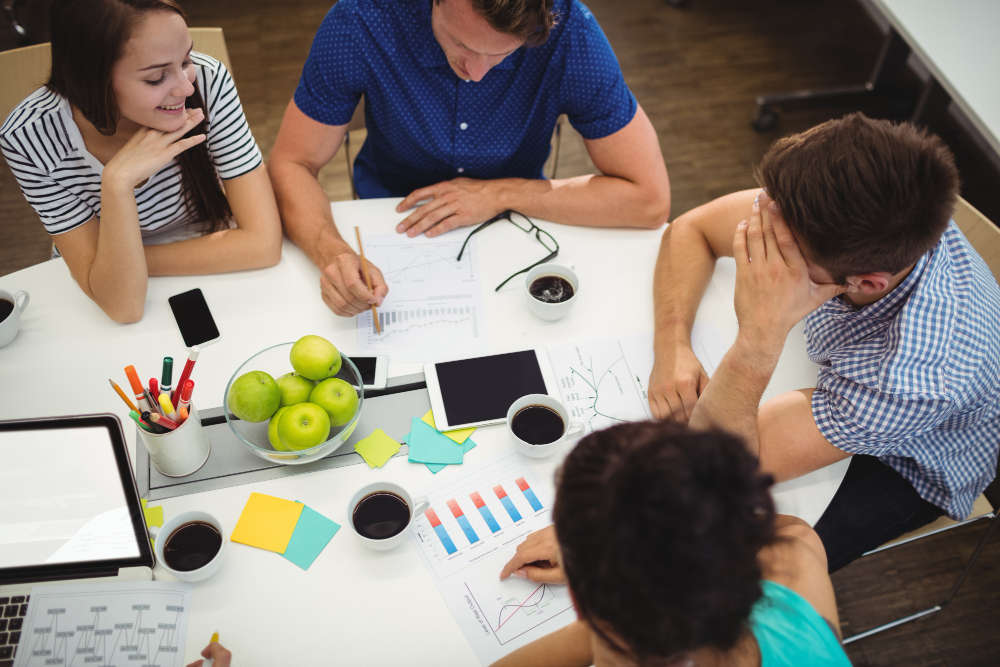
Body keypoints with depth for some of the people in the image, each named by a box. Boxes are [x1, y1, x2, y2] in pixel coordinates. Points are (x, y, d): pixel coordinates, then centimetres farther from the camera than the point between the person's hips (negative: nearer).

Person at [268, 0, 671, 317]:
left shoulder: (570, 33, -26)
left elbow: (649, 200, -22)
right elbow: (290, 165, -17)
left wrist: (501, 194, -24)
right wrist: (331, 253, -37)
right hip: (393, 232, 0)